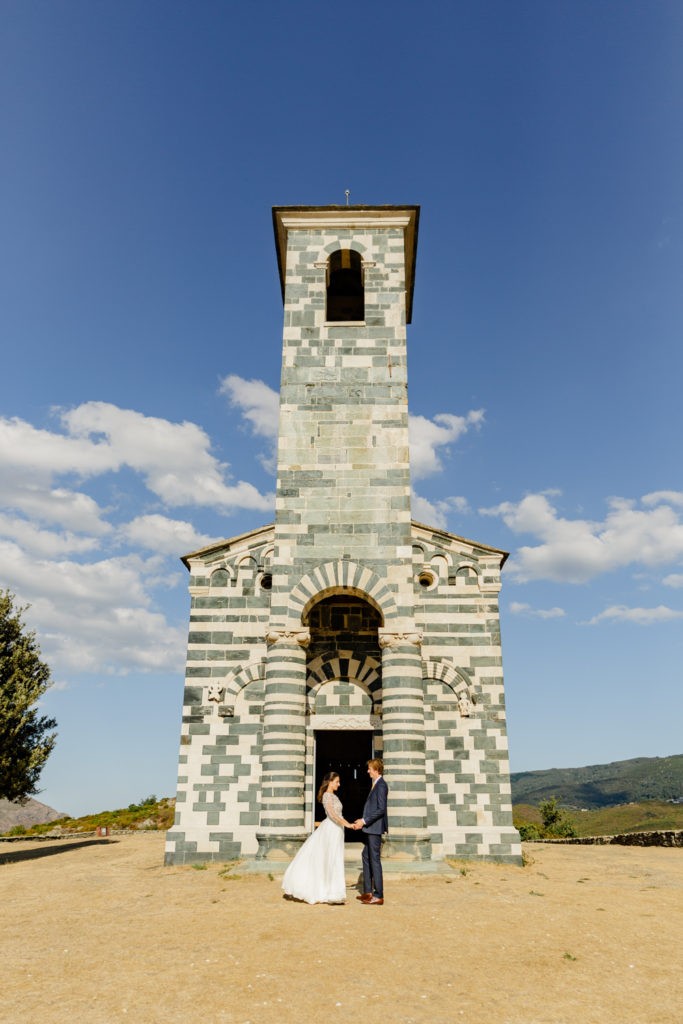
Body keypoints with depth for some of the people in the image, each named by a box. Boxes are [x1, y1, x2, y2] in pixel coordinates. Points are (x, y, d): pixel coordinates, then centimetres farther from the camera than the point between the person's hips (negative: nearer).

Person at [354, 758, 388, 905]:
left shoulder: (381, 785, -16)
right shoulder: (376, 784, 14)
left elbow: (381, 809, -22)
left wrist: (364, 821, -19)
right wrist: (363, 820, 12)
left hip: (375, 828, -10)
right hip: (370, 828, 10)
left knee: (375, 860, -4)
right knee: (366, 857, 16)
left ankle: (378, 896, 3)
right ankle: (368, 892, 25)